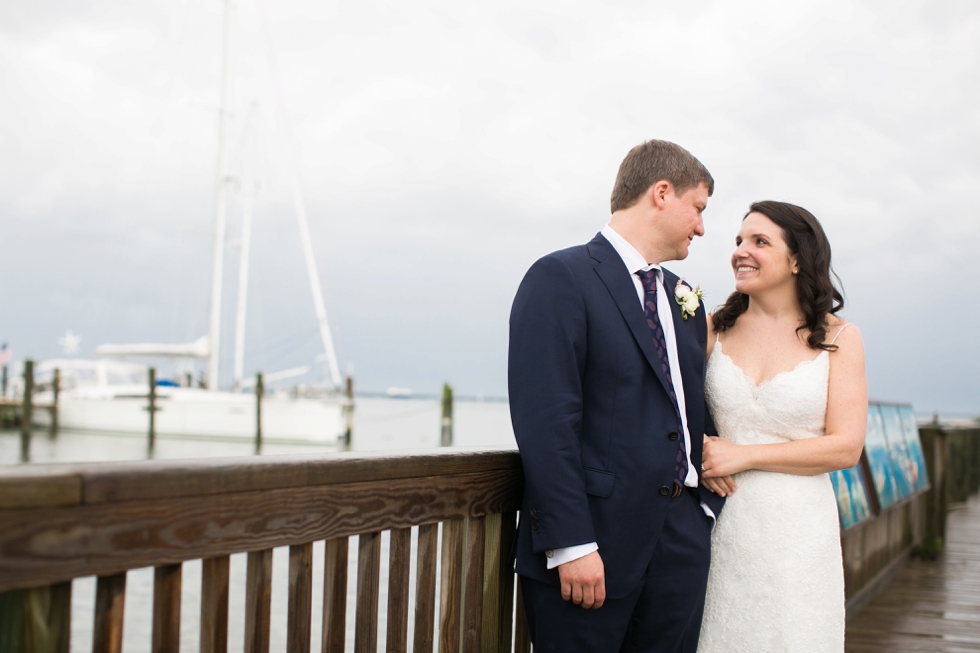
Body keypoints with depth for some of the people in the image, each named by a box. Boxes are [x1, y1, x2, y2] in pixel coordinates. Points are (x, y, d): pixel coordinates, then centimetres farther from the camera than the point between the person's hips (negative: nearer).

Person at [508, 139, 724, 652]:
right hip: (596, 542, -7)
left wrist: (709, 510, 8)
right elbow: (545, 421, -16)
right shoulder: (560, 279, -8)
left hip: (681, 544, 7)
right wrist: (570, 543, -20)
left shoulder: (683, 299, 17)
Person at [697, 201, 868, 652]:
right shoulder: (714, 329, 4)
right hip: (721, 525, 1)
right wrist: (694, 448, -12)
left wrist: (744, 455, -12)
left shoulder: (837, 337, 0)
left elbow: (846, 448, -6)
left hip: (798, 527, -1)